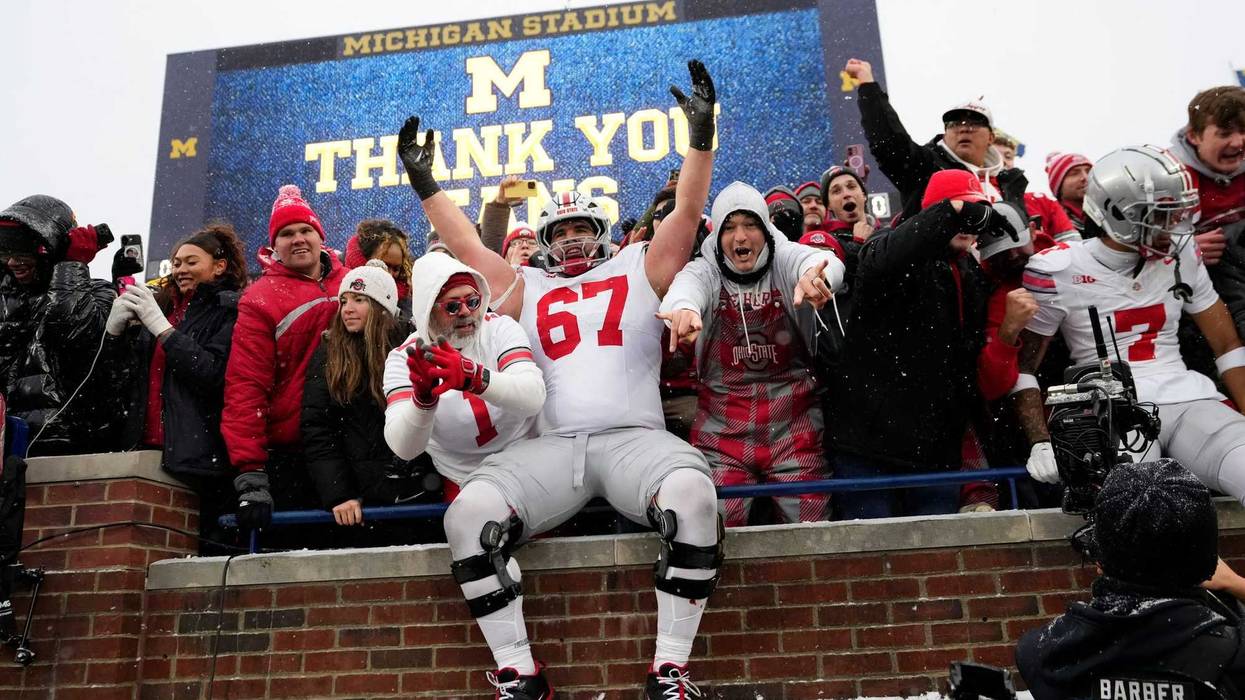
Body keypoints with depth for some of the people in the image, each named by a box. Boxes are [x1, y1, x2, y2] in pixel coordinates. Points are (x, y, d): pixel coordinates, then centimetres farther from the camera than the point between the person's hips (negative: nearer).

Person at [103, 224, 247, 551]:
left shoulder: (230, 311, 1)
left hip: (202, 459, -6)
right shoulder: (161, 307, 21)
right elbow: (121, 382, 19)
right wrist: (114, 330, 4)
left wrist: (161, 327, -12)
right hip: (151, 451, 6)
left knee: (206, 550, -7)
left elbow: (215, 374, -15)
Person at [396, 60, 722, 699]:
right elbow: (467, 248, 26)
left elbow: (687, 211, 12)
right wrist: (424, 183, 28)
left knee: (692, 493, -34)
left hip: (633, 438, -1)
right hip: (549, 448, 2)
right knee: (470, 511, -24)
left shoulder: (639, 270, 18)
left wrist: (701, 137, 4)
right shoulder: (527, 289, 24)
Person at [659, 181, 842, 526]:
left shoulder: (784, 259, 0)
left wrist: (815, 274, -48)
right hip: (722, 429, 0)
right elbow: (685, 286, -22)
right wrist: (683, 307, -48)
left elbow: (825, 260, -22)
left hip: (794, 423, 0)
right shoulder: (705, 271, 1)